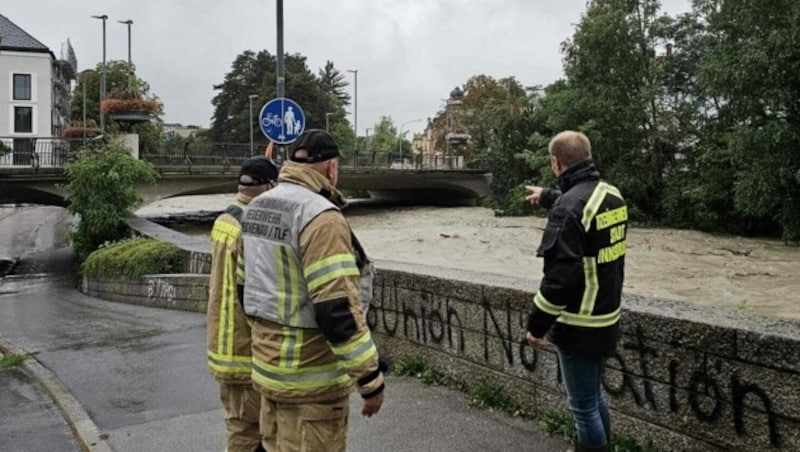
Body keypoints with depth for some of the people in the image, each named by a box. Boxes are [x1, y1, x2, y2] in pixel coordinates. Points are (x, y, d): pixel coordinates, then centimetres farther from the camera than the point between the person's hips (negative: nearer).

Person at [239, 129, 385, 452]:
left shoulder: (257, 208, 7)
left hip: (268, 365, 9)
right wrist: (371, 379, -18)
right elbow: (338, 310, -26)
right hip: (310, 378, -9)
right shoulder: (320, 216, -22)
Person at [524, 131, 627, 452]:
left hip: (580, 325, -9)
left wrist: (537, 325, -15)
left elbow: (560, 276, -25)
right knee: (594, 396, 25)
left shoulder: (568, 207, -23)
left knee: (583, 406, 6)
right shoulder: (612, 195, 4)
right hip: (607, 318, 9)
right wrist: (547, 197, 46)